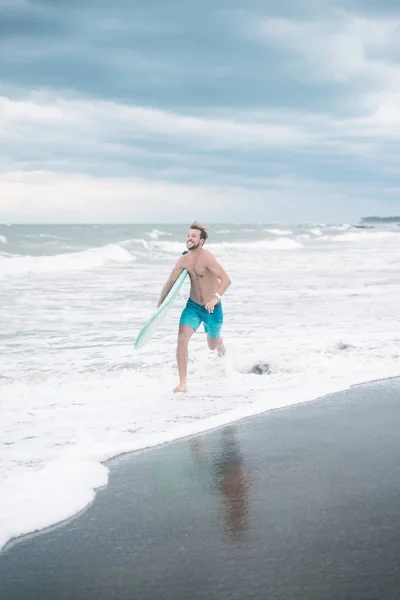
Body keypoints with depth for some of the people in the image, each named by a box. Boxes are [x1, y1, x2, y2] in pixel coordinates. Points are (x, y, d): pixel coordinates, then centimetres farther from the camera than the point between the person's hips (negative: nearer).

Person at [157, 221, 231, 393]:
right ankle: (183, 383, -13)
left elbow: (226, 280, -34)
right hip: (192, 306, 4)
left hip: (212, 308, -3)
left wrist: (215, 298, -48)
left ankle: (219, 341, 59)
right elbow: (171, 281, 6)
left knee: (212, 346, 18)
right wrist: (159, 305, 7)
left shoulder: (207, 258, -25)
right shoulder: (184, 259, -6)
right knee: (182, 338, -19)